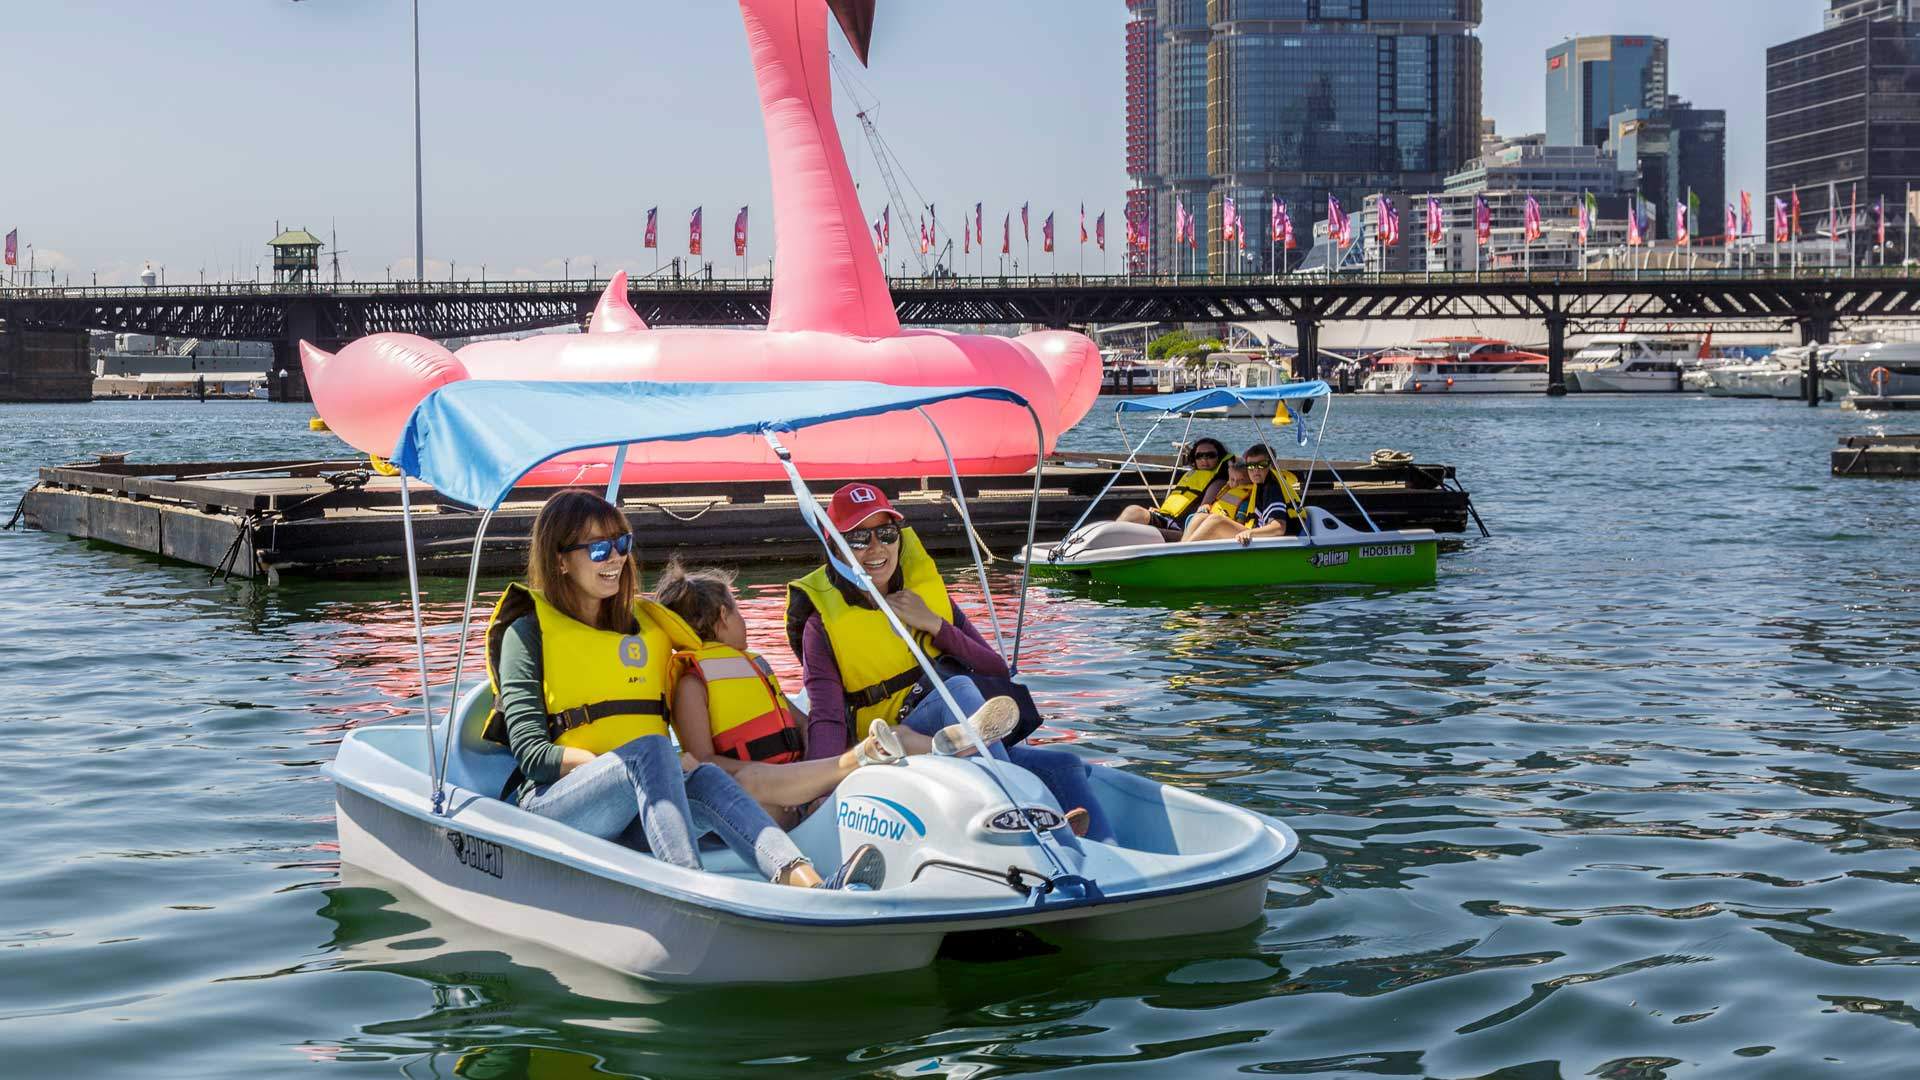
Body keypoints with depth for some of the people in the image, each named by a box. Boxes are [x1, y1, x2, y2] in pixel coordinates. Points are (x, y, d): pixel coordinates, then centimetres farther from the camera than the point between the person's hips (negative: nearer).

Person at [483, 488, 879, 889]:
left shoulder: (646, 624, 20)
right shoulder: (529, 631, 3)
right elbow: (531, 754, -7)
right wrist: (626, 761, -19)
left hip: (634, 820, 4)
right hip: (552, 803, -4)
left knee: (705, 780, -29)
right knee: (651, 748, -32)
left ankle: (810, 886, -56)